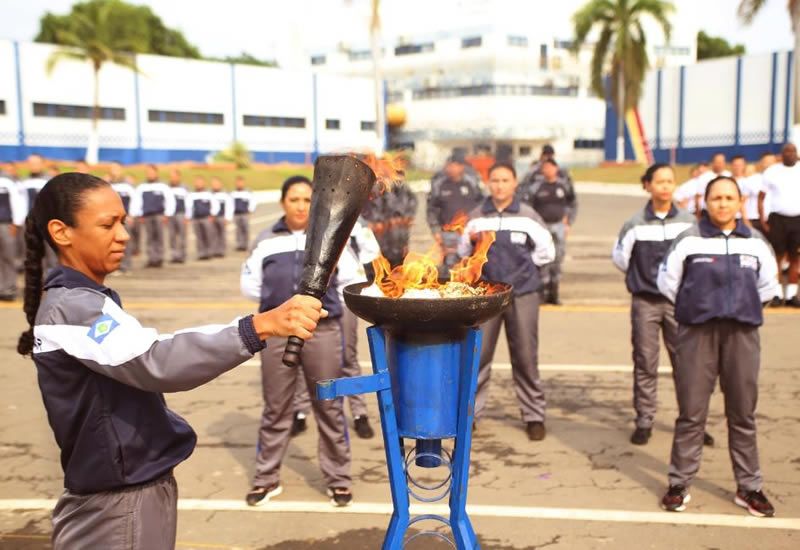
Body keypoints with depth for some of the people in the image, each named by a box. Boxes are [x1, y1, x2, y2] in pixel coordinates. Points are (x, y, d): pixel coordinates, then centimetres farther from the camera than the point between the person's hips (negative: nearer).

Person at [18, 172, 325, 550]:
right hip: (121, 505, -10)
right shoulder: (72, 307, -23)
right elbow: (154, 362, -39)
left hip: (126, 492, 10)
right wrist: (260, 327, -49)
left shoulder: (75, 300, 9)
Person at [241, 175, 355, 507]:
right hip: (277, 332, 1)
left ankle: (338, 479, 19)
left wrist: (325, 299, -4)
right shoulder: (266, 241, 7)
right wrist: (275, 301, 4)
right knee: (275, 408, 11)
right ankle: (266, 479, 24)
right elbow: (249, 284, 14)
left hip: (323, 330, -1)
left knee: (329, 407, 6)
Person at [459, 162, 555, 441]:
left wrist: (522, 264, 3)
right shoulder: (477, 217, 3)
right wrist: (471, 242, -11)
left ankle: (534, 415, 17)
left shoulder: (527, 216, -1)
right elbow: (463, 253, 8)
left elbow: (547, 252, 5)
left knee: (526, 358, 4)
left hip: (522, 294, -1)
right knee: (477, 355, 3)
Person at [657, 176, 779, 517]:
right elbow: (667, 282, 4)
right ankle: (679, 484, 12)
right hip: (697, 332, -2)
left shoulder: (755, 242, 7)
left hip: (742, 333, 3)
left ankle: (749, 487, 22)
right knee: (691, 412, 1)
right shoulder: (689, 240, -2)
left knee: (743, 413, 9)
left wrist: (744, 306, 15)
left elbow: (768, 285, 20)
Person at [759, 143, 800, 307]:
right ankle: (776, 293, 3)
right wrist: (762, 220, -7)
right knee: (776, 256, -2)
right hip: (777, 218, -2)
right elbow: (761, 197, 2)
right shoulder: (772, 171, 3)